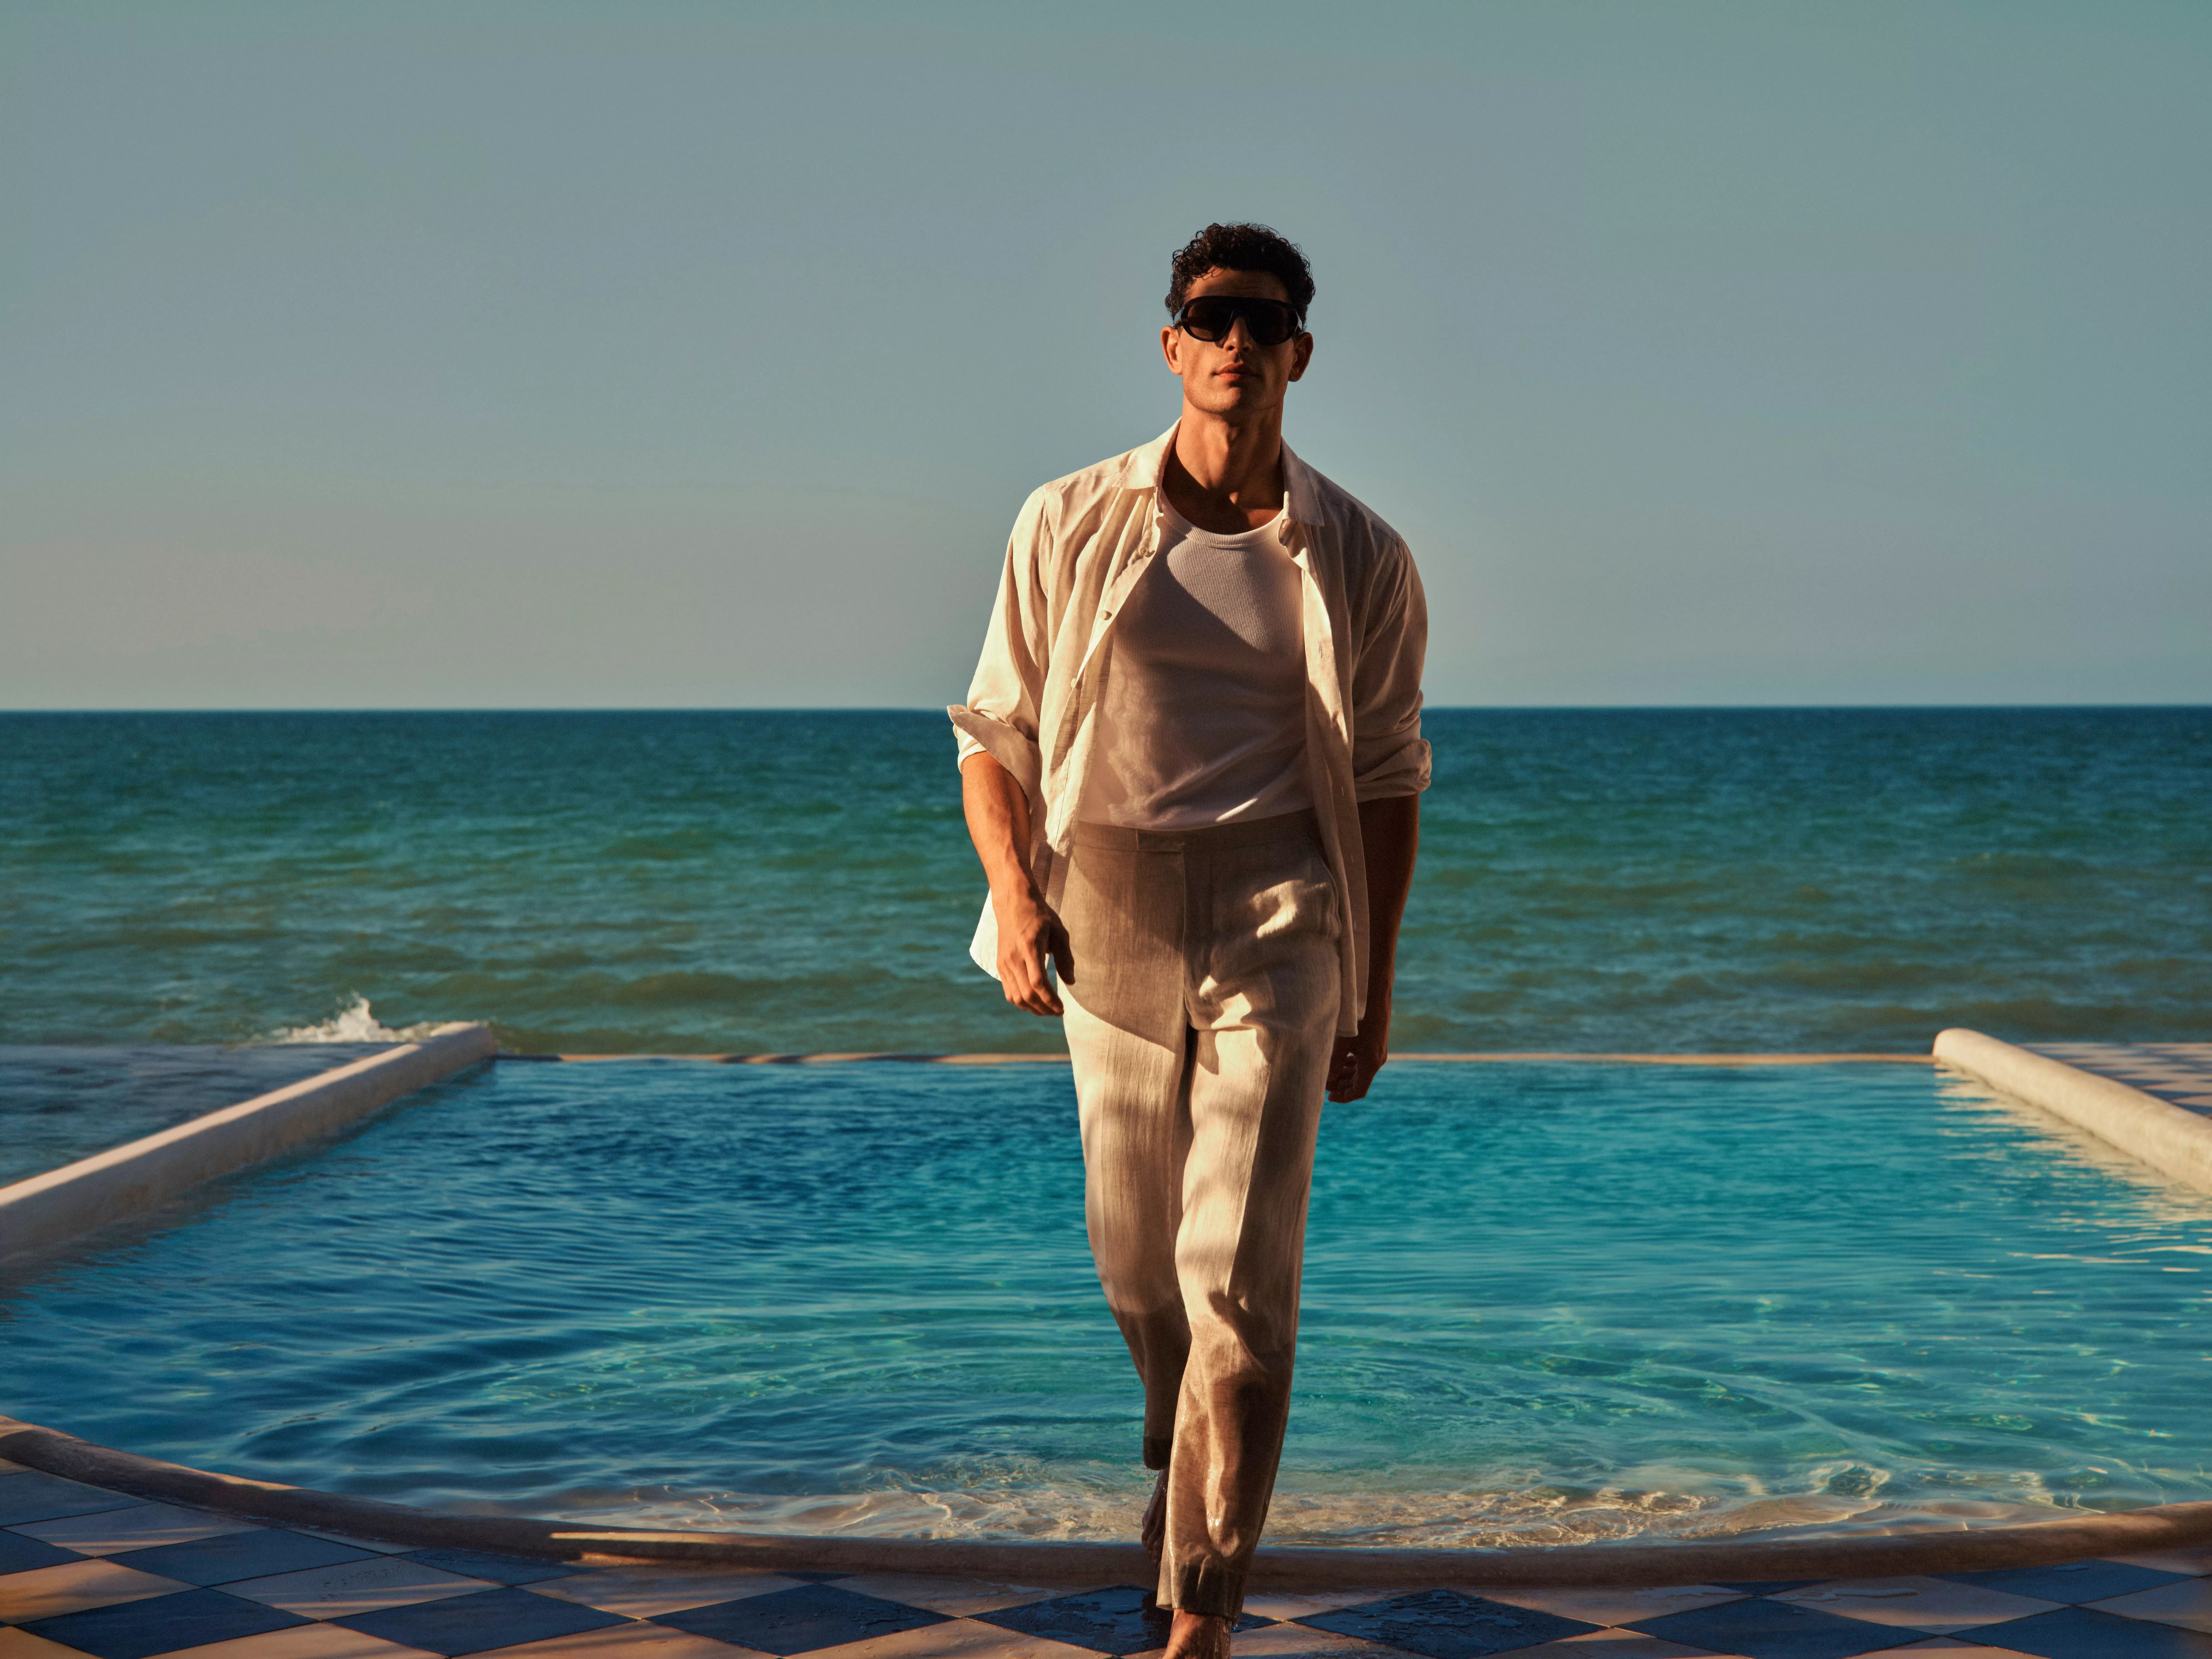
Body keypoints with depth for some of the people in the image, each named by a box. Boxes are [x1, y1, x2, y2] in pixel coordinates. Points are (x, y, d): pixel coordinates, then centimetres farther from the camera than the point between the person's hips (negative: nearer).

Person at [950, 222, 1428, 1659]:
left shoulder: (1360, 561, 1)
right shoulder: (1072, 527, 1)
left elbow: (1387, 777, 6)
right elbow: (996, 733, 6)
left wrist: (1378, 987, 5)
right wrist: (1014, 889, -11)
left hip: (1276, 919, -2)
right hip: (1108, 908, 2)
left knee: (1241, 1269, -10)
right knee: (1135, 1252, 16)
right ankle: (1181, 1447, 48)